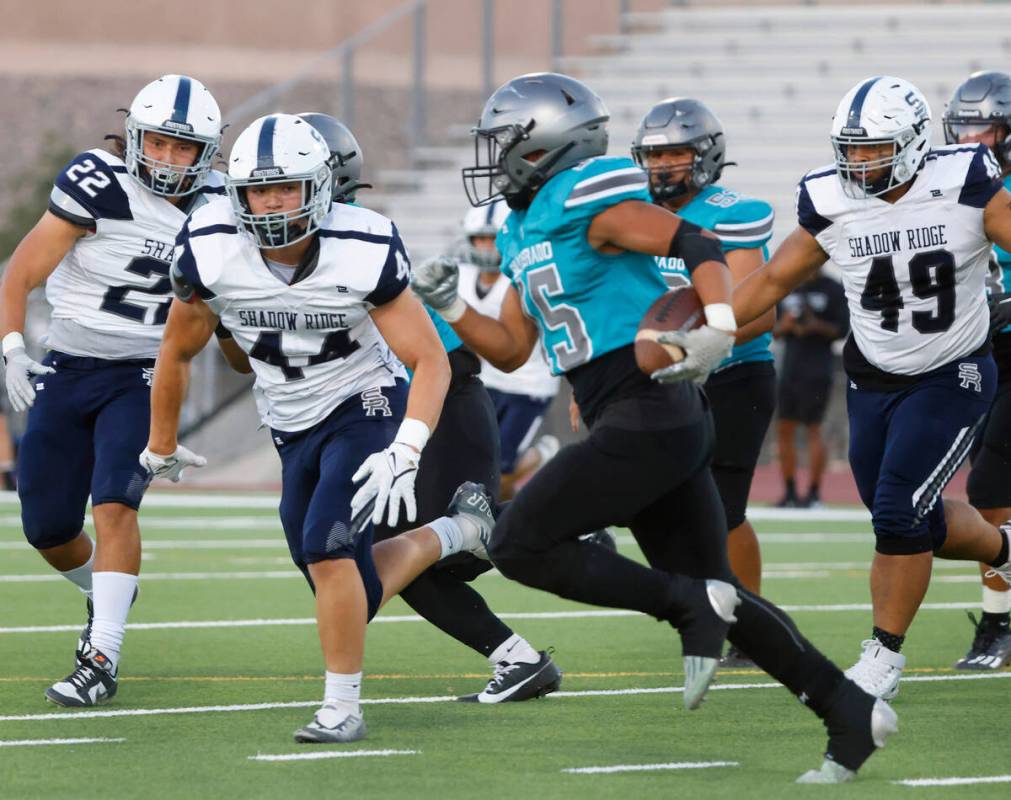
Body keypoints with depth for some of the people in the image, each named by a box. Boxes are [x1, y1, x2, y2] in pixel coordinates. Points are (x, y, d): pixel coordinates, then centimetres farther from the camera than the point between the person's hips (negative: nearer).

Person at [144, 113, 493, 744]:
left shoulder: (362, 252, -25)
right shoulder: (212, 253, -17)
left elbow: (432, 361, -18)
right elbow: (178, 354, 3)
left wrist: (404, 452, -32)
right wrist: (161, 445, 14)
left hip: (366, 407, -5)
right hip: (294, 429, 5)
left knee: (327, 547, -25)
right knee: (356, 597, 7)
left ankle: (343, 707, -10)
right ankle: (456, 531, 33)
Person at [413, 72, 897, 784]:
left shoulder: (587, 205, -9)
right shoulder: (528, 232, 19)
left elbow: (698, 245, -18)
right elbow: (510, 351, 25)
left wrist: (717, 326, -33)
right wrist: (450, 306, 12)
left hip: (648, 422, -10)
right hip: (664, 430, 10)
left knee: (519, 545, -9)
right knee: (713, 595, 9)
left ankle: (690, 606, -11)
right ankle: (852, 712, 7)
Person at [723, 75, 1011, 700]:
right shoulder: (832, 203, -8)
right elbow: (775, 280, 3)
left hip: (952, 379, -4)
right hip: (875, 382, 4)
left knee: (899, 516, -13)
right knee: (921, 524, 11)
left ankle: (885, 657, 5)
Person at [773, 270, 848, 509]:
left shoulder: (834, 290, -1)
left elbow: (842, 329, -4)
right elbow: (773, 330, 15)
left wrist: (816, 326, -19)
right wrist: (784, 325, -7)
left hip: (817, 370, -5)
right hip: (789, 369, 5)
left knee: (813, 428, -8)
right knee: (784, 428, 3)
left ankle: (814, 493, -4)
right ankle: (790, 492, 9)